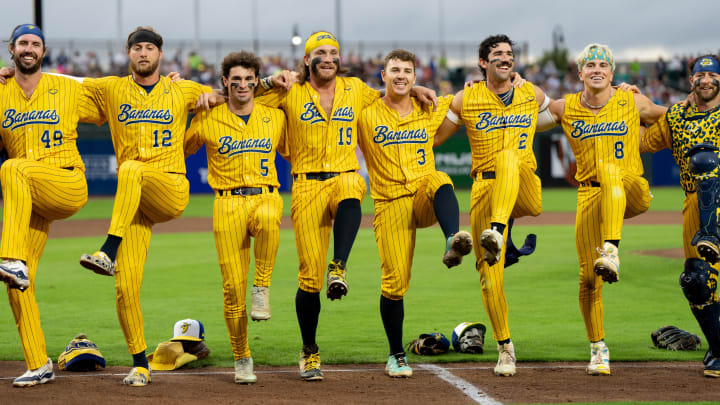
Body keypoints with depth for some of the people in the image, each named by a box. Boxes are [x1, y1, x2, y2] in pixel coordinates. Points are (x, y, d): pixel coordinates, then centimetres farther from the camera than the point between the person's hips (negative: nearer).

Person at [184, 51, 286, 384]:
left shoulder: (275, 117, 13)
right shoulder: (207, 119, 8)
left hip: (265, 196, 0)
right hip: (228, 203, 0)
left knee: (268, 219, -40)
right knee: (233, 285, -6)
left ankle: (262, 290, -22)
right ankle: (242, 359, 9)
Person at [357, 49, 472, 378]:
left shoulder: (429, 112, 12)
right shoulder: (366, 116, 4)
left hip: (424, 198, 2)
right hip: (390, 204, -1)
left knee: (440, 181, -34)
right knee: (394, 282, -7)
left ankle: (453, 243, -55)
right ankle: (396, 356, 10)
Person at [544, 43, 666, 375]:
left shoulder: (633, 102, 5)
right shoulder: (565, 108, 7)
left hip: (632, 191, -2)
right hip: (591, 195, 2)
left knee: (610, 170, -39)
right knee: (589, 277, -4)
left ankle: (611, 250, -50)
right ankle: (598, 348, 16)